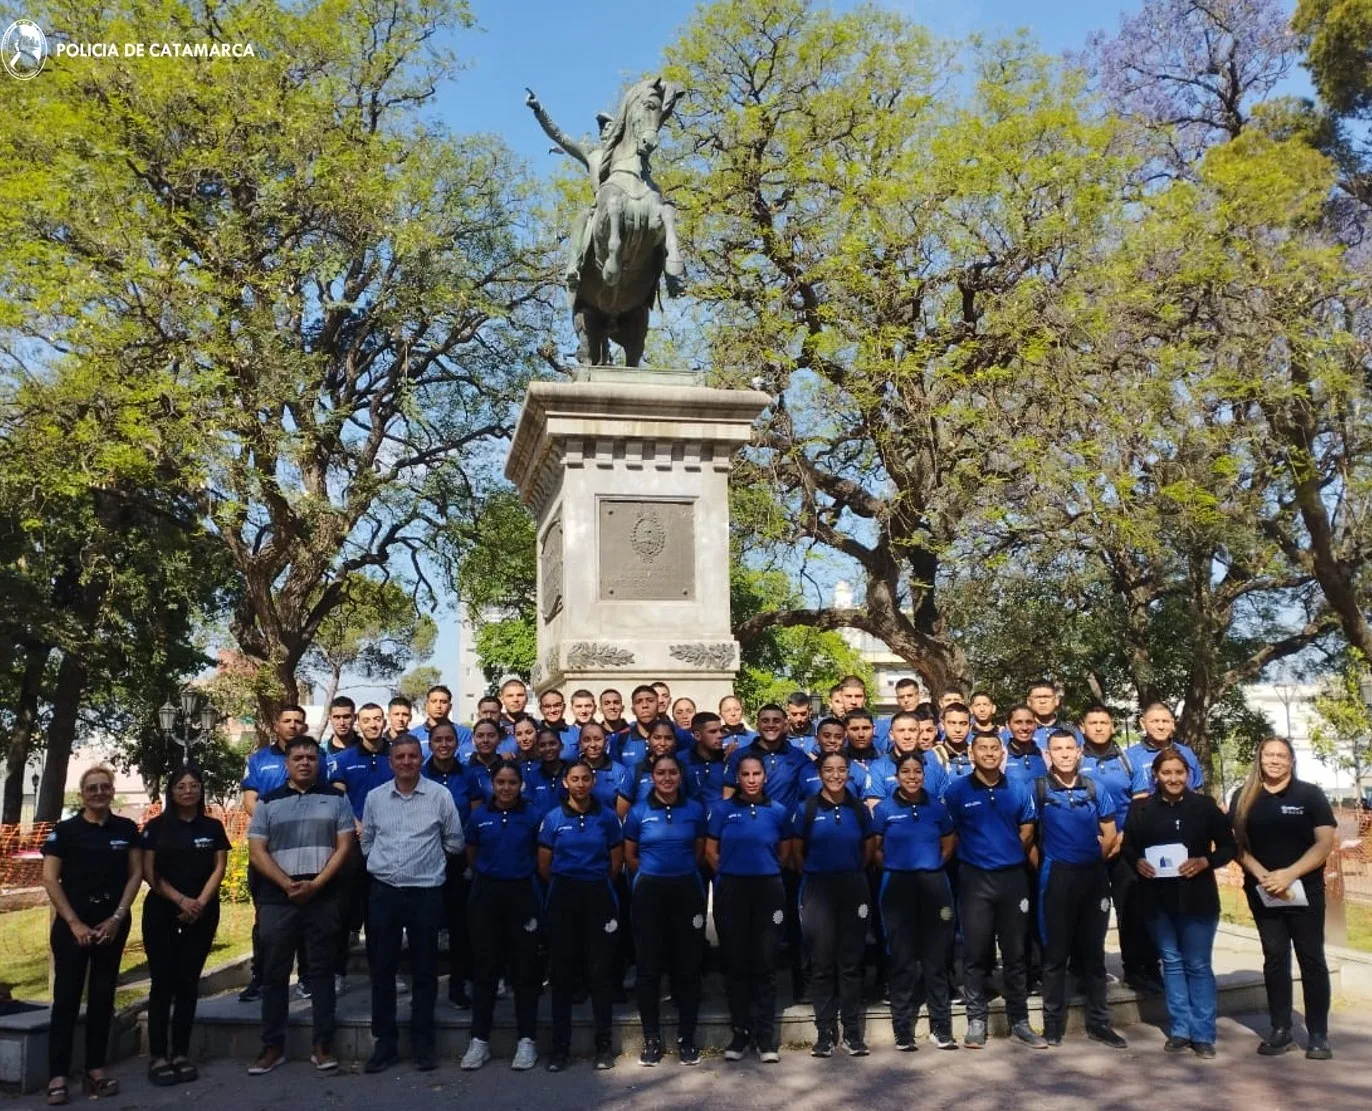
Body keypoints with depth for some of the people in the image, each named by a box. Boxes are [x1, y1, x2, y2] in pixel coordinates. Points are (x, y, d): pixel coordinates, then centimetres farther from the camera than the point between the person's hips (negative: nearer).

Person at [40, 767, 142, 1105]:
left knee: (103, 997, 7)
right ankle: (57, 1077, 1)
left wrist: (117, 918, -5)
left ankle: (95, 1071, 14)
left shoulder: (127, 829, 4)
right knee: (67, 998, -2)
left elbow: (135, 874, 5)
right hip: (72, 924, -3)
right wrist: (74, 923, -11)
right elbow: (50, 879, -6)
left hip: (112, 923, 3)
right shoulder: (65, 830, -3)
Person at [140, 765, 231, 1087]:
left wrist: (200, 903, -11)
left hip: (202, 913, 2)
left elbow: (219, 869, 3)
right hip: (161, 912, -1)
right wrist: (181, 899, -12)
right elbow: (149, 873, -2)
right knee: (162, 983, -2)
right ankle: (158, 1056, 1)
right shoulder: (156, 827, 3)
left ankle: (181, 1054, 10)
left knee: (188, 982, 5)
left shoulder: (213, 827, 8)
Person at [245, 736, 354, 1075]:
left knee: (322, 970, 4)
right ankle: (272, 1046, 14)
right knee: (274, 972, 5)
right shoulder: (268, 802, 8)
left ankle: (323, 1044, 10)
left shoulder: (336, 799, 6)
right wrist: (287, 884, -11)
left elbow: (344, 847, 0)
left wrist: (315, 884, -11)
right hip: (277, 898, 1)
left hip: (324, 897, -1)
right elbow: (257, 852, 2)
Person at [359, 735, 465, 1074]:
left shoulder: (440, 795, -2)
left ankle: (423, 1043, 16)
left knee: (424, 970, 6)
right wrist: (387, 861, 8)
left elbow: (455, 842, 5)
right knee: (382, 969, 6)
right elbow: (366, 842, 15)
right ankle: (385, 1043, 17)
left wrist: (427, 856, 9)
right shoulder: (375, 797, 5)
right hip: (384, 891, 2)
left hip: (426, 891, -2)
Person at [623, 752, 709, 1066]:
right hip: (649, 891, -1)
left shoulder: (695, 810, 3)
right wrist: (653, 874, 6)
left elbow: (700, 852, 12)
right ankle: (652, 1039, 12)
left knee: (688, 965, 3)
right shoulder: (638, 811, 0)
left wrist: (681, 871, 7)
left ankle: (686, 1038, 13)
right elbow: (629, 856, 7)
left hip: (687, 890, 1)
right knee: (649, 967, 2)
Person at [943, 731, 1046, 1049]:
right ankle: (976, 1021, 12)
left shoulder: (1018, 792, 5)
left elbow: (1027, 831, 13)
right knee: (977, 954, 3)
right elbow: (948, 833, 0)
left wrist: (1007, 853, 6)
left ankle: (1019, 1022, 17)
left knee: (1014, 953, 8)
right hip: (975, 878, -2)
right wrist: (976, 853, 2)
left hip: (1012, 877, 2)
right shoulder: (957, 790, -3)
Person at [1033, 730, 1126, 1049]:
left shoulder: (1095, 789, 6)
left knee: (1093, 952, 10)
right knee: (1056, 952, 3)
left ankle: (1098, 1022, 18)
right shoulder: (1038, 789, -4)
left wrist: (1094, 857, 6)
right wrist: (1041, 865, -4)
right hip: (1057, 876, -3)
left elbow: (1110, 834, 11)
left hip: (1094, 875, 3)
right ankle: (1053, 1023, 11)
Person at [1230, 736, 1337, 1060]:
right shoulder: (1244, 797, 4)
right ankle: (1280, 1030, 15)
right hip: (1262, 892, 2)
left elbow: (1325, 843, -9)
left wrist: (1289, 875, -18)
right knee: (1274, 959, 8)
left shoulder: (1310, 794, -3)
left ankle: (1318, 1034, 8)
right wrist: (1262, 875, -13)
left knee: (1311, 959, 2)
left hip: (1305, 891, -2)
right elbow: (1237, 844, 3)